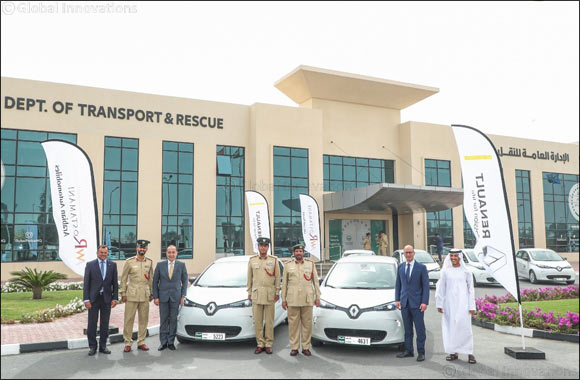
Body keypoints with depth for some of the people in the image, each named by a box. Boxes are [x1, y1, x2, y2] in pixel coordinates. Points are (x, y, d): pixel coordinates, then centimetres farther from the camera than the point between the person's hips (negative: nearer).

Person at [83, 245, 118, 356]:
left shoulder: (112, 265, 5)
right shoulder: (90, 265, 0)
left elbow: (115, 283, 6)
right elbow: (86, 283, -2)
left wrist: (115, 298, -1)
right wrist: (86, 299, -8)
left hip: (107, 298, 2)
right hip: (94, 298, -1)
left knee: (105, 323, 7)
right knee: (92, 323, 3)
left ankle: (103, 346, 17)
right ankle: (92, 347, 14)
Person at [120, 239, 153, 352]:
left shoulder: (149, 262, 9)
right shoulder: (129, 261, 0)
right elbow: (123, 278, 2)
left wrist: (152, 293, 11)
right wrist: (123, 293, -2)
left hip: (145, 295, 3)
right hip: (132, 295, -3)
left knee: (144, 319, 6)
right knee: (129, 319, -1)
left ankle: (141, 342, 16)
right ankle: (128, 343, 10)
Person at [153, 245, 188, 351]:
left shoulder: (181, 265, 3)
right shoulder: (160, 265, 3)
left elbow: (185, 281, 7)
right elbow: (155, 281, 5)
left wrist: (183, 296, 1)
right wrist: (155, 297, -1)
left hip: (175, 296, 0)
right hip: (163, 296, 0)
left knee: (173, 320, 2)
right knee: (163, 320, 4)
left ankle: (171, 342, 11)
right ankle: (163, 342, 13)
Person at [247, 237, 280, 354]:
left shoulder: (274, 260, 2)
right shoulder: (252, 260, 6)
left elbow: (277, 278, 4)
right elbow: (249, 277, 10)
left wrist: (277, 293, 1)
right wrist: (249, 293, 8)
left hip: (270, 295, -1)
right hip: (256, 294, 1)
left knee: (269, 321, 2)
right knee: (257, 321, 3)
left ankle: (268, 344, 11)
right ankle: (260, 344, 13)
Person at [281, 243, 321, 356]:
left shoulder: (311, 264, 9)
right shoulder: (288, 266, 9)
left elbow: (316, 281, 9)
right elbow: (284, 283, 10)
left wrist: (317, 297, 4)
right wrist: (283, 299, 5)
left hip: (307, 299, 0)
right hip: (293, 299, 0)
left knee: (307, 324, 2)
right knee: (293, 324, 1)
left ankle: (306, 347, 12)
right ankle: (294, 348, 10)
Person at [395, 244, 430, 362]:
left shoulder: (421, 267, -2)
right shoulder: (400, 266, 9)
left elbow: (426, 286, -4)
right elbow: (398, 284, 12)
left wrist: (425, 302, -11)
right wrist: (397, 299, 5)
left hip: (417, 303, -4)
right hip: (404, 302, 4)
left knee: (420, 329, 1)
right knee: (407, 329, 10)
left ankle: (421, 352, 10)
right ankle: (408, 351, 19)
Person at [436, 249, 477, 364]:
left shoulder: (466, 271, 3)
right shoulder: (445, 271, 7)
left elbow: (471, 289, 4)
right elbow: (441, 289, 9)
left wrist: (472, 306, 0)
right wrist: (439, 304, 6)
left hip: (462, 304, -2)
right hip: (449, 303, 2)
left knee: (464, 327, -4)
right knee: (451, 327, 4)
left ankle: (469, 353, 5)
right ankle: (454, 352, 14)